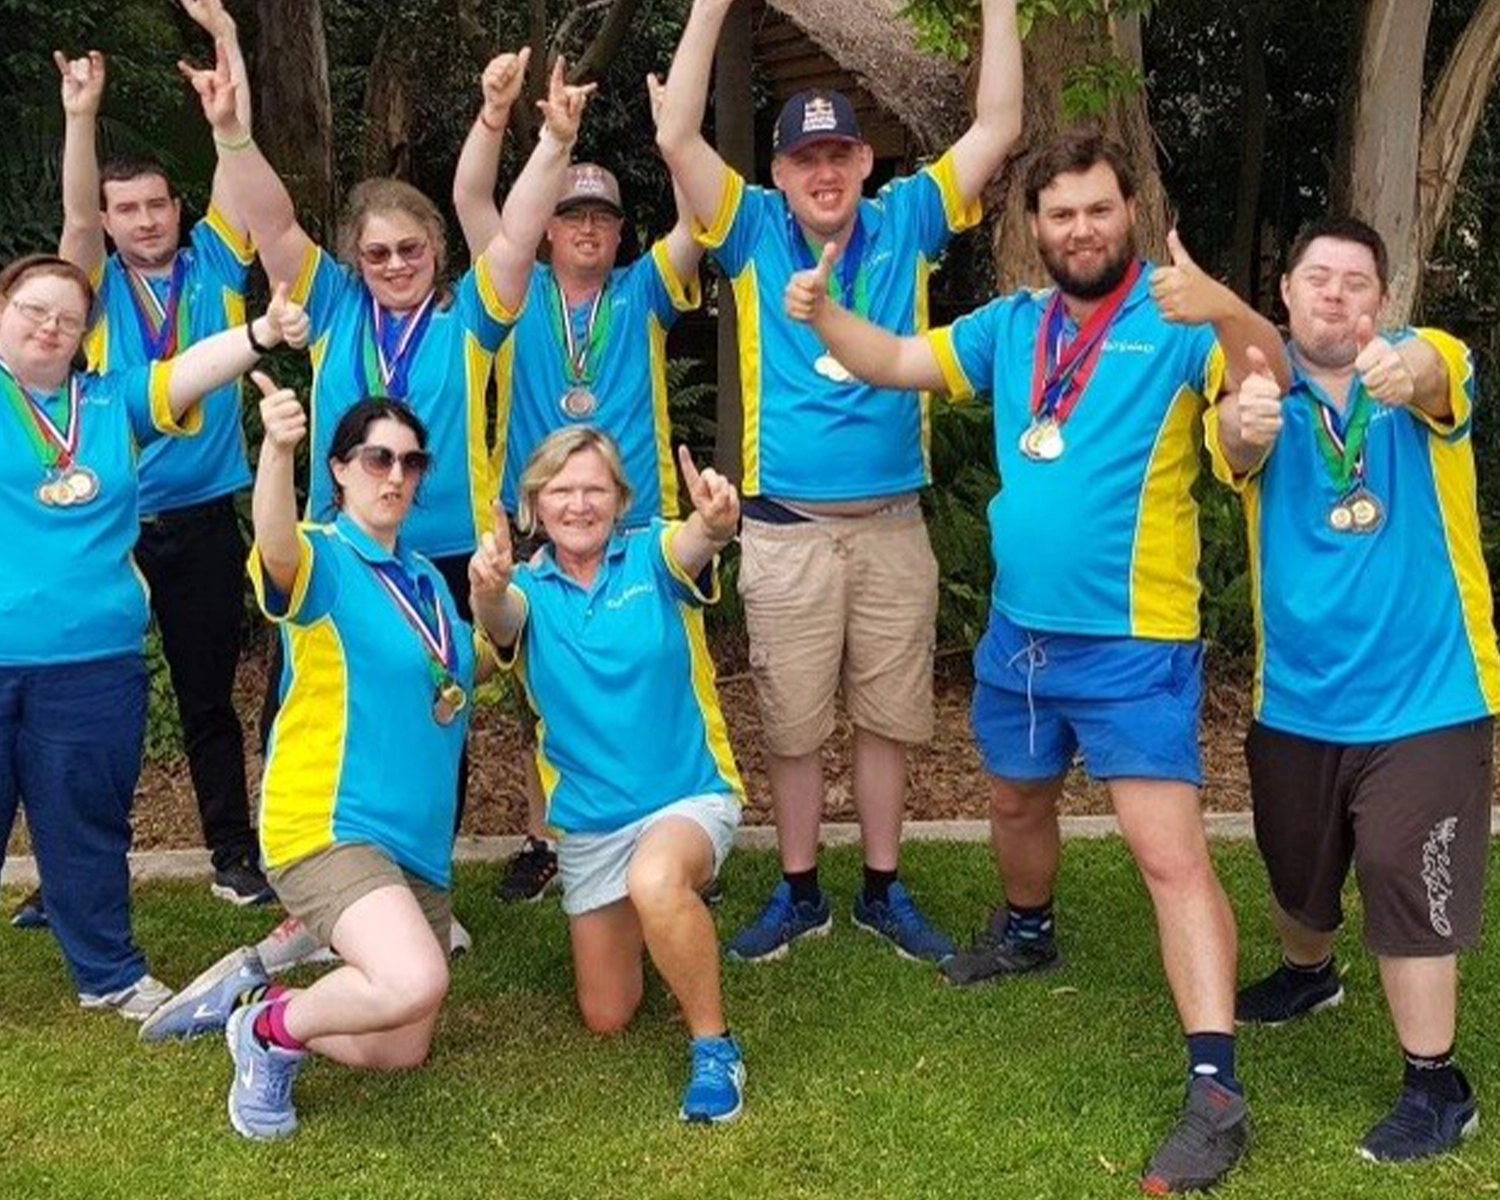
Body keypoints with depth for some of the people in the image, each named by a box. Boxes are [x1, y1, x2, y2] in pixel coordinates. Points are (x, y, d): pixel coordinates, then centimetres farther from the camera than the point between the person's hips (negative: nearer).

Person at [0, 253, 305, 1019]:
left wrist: (260, 334, -20)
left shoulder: (112, 402, 11)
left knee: (86, 824, 13)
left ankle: (107, 971, 27)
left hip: (91, 661, 2)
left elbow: (188, 372, -3)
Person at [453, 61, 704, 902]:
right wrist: (496, 111, -18)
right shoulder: (519, 294, 7)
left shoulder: (643, 295, 7)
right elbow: (471, 200, -4)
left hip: (635, 529, 0)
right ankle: (542, 844, 21)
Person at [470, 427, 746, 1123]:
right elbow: (501, 618, -26)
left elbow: (695, 545, -31)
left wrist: (715, 521, -56)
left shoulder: (652, 557, -7)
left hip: (691, 794, -4)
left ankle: (715, 1048, -17)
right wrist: (488, 590, -51)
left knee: (656, 882, -39)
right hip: (588, 821, 4)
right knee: (606, 1018, 12)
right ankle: (659, 918, 43)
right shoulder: (528, 590, -2)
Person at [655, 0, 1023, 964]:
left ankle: (884, 891, 25)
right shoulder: (757, 234, 2)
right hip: (786, 529, -1)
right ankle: (799, 894, 23)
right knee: (794, 726, 8)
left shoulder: (906, 225, 5)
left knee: (889, 718, 10)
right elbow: (678, 138, -9)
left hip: (893, 523, 1)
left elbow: (998, 127, 2)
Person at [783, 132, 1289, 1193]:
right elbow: (896, 363, 12)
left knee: (1170, 851, -13)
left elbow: (1271, 378, -26)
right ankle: (1028, 932, 55)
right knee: (1018, 799, 26)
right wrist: (823, 313, -8)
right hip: (1019, 633, 7)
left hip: (1133, 643, -6)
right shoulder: (1011, 324, 7)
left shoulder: (1173, 322, -11)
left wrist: (1228, 311, -47)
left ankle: (1217, 1092, -13)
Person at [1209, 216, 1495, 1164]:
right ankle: (1309, 974, 51)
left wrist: (1405, 370, -57)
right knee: (1295, 868, 20)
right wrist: (1245, 423, -51)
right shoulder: (1264, 391, -3)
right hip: (1296, 695, 3)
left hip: (1424, 694, -3)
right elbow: (1237, 445, -26)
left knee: (1406, 879, -5)